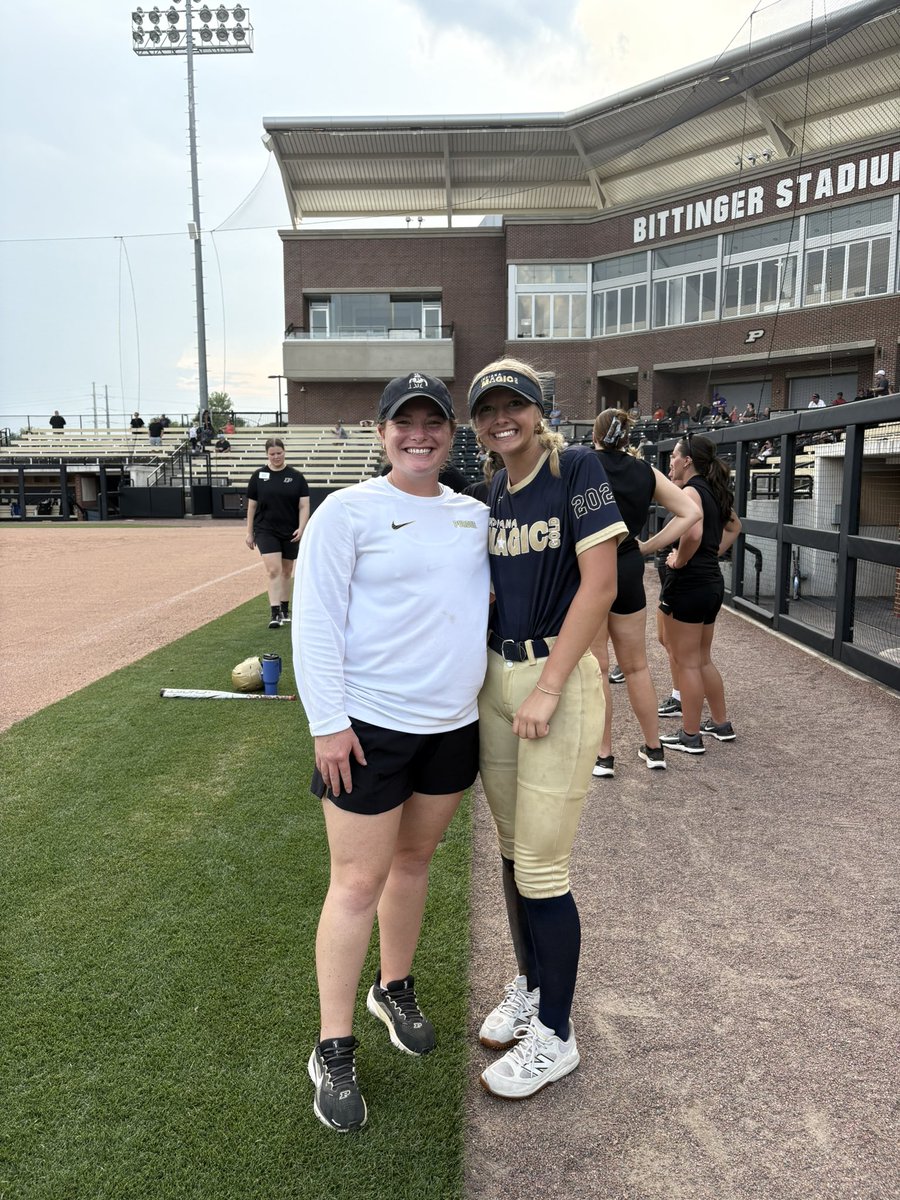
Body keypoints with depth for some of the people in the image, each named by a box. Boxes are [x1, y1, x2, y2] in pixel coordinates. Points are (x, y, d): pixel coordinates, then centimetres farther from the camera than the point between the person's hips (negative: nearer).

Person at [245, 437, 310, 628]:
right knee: (273, 570, -13)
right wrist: (249, 532, 4)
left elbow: (304, 505, -1)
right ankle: (275, 613, -13)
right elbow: (251, 506, 6)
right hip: (266, 531, -1)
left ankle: (284, 609, 27)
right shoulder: (258, 476, 1)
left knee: (286, 571, 12)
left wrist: (301, 528, -14)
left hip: (291, 533, 1)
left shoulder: (296, 477, 1)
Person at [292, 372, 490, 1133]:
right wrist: (328, 721, -16)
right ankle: (334, 1052, 18)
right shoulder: (349, 511, -8)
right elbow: (316, 621, -11)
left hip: (454, 724, 6)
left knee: (415, 858, 19)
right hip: (370, 725, -5)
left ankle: (395, 990, 42)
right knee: (359, 882, 1)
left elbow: (498, 586, 20)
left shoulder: (474, 515, 9)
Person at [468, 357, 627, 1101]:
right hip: (498, 677, 7)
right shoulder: (495, 492, 12)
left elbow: (599, 585, -15)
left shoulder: (577, 468, -9)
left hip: (559, 679, -7)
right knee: (513, 849, 17)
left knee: (541, 869, -1)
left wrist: (547, 689, -17)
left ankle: (554, 1035, 19)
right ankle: (529, 987, 39)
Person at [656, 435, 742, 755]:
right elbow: (734, 527, 29)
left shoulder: (690, 491, -14)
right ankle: (721, 724, 29)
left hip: (688, 582, -9)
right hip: (712, 581, 9)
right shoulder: (714, 491, 13)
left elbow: (693, 533, -33)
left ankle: (690, 736, 10)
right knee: (702, 659, 20)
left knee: (686, 662, 1)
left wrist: (679, 560, -17)